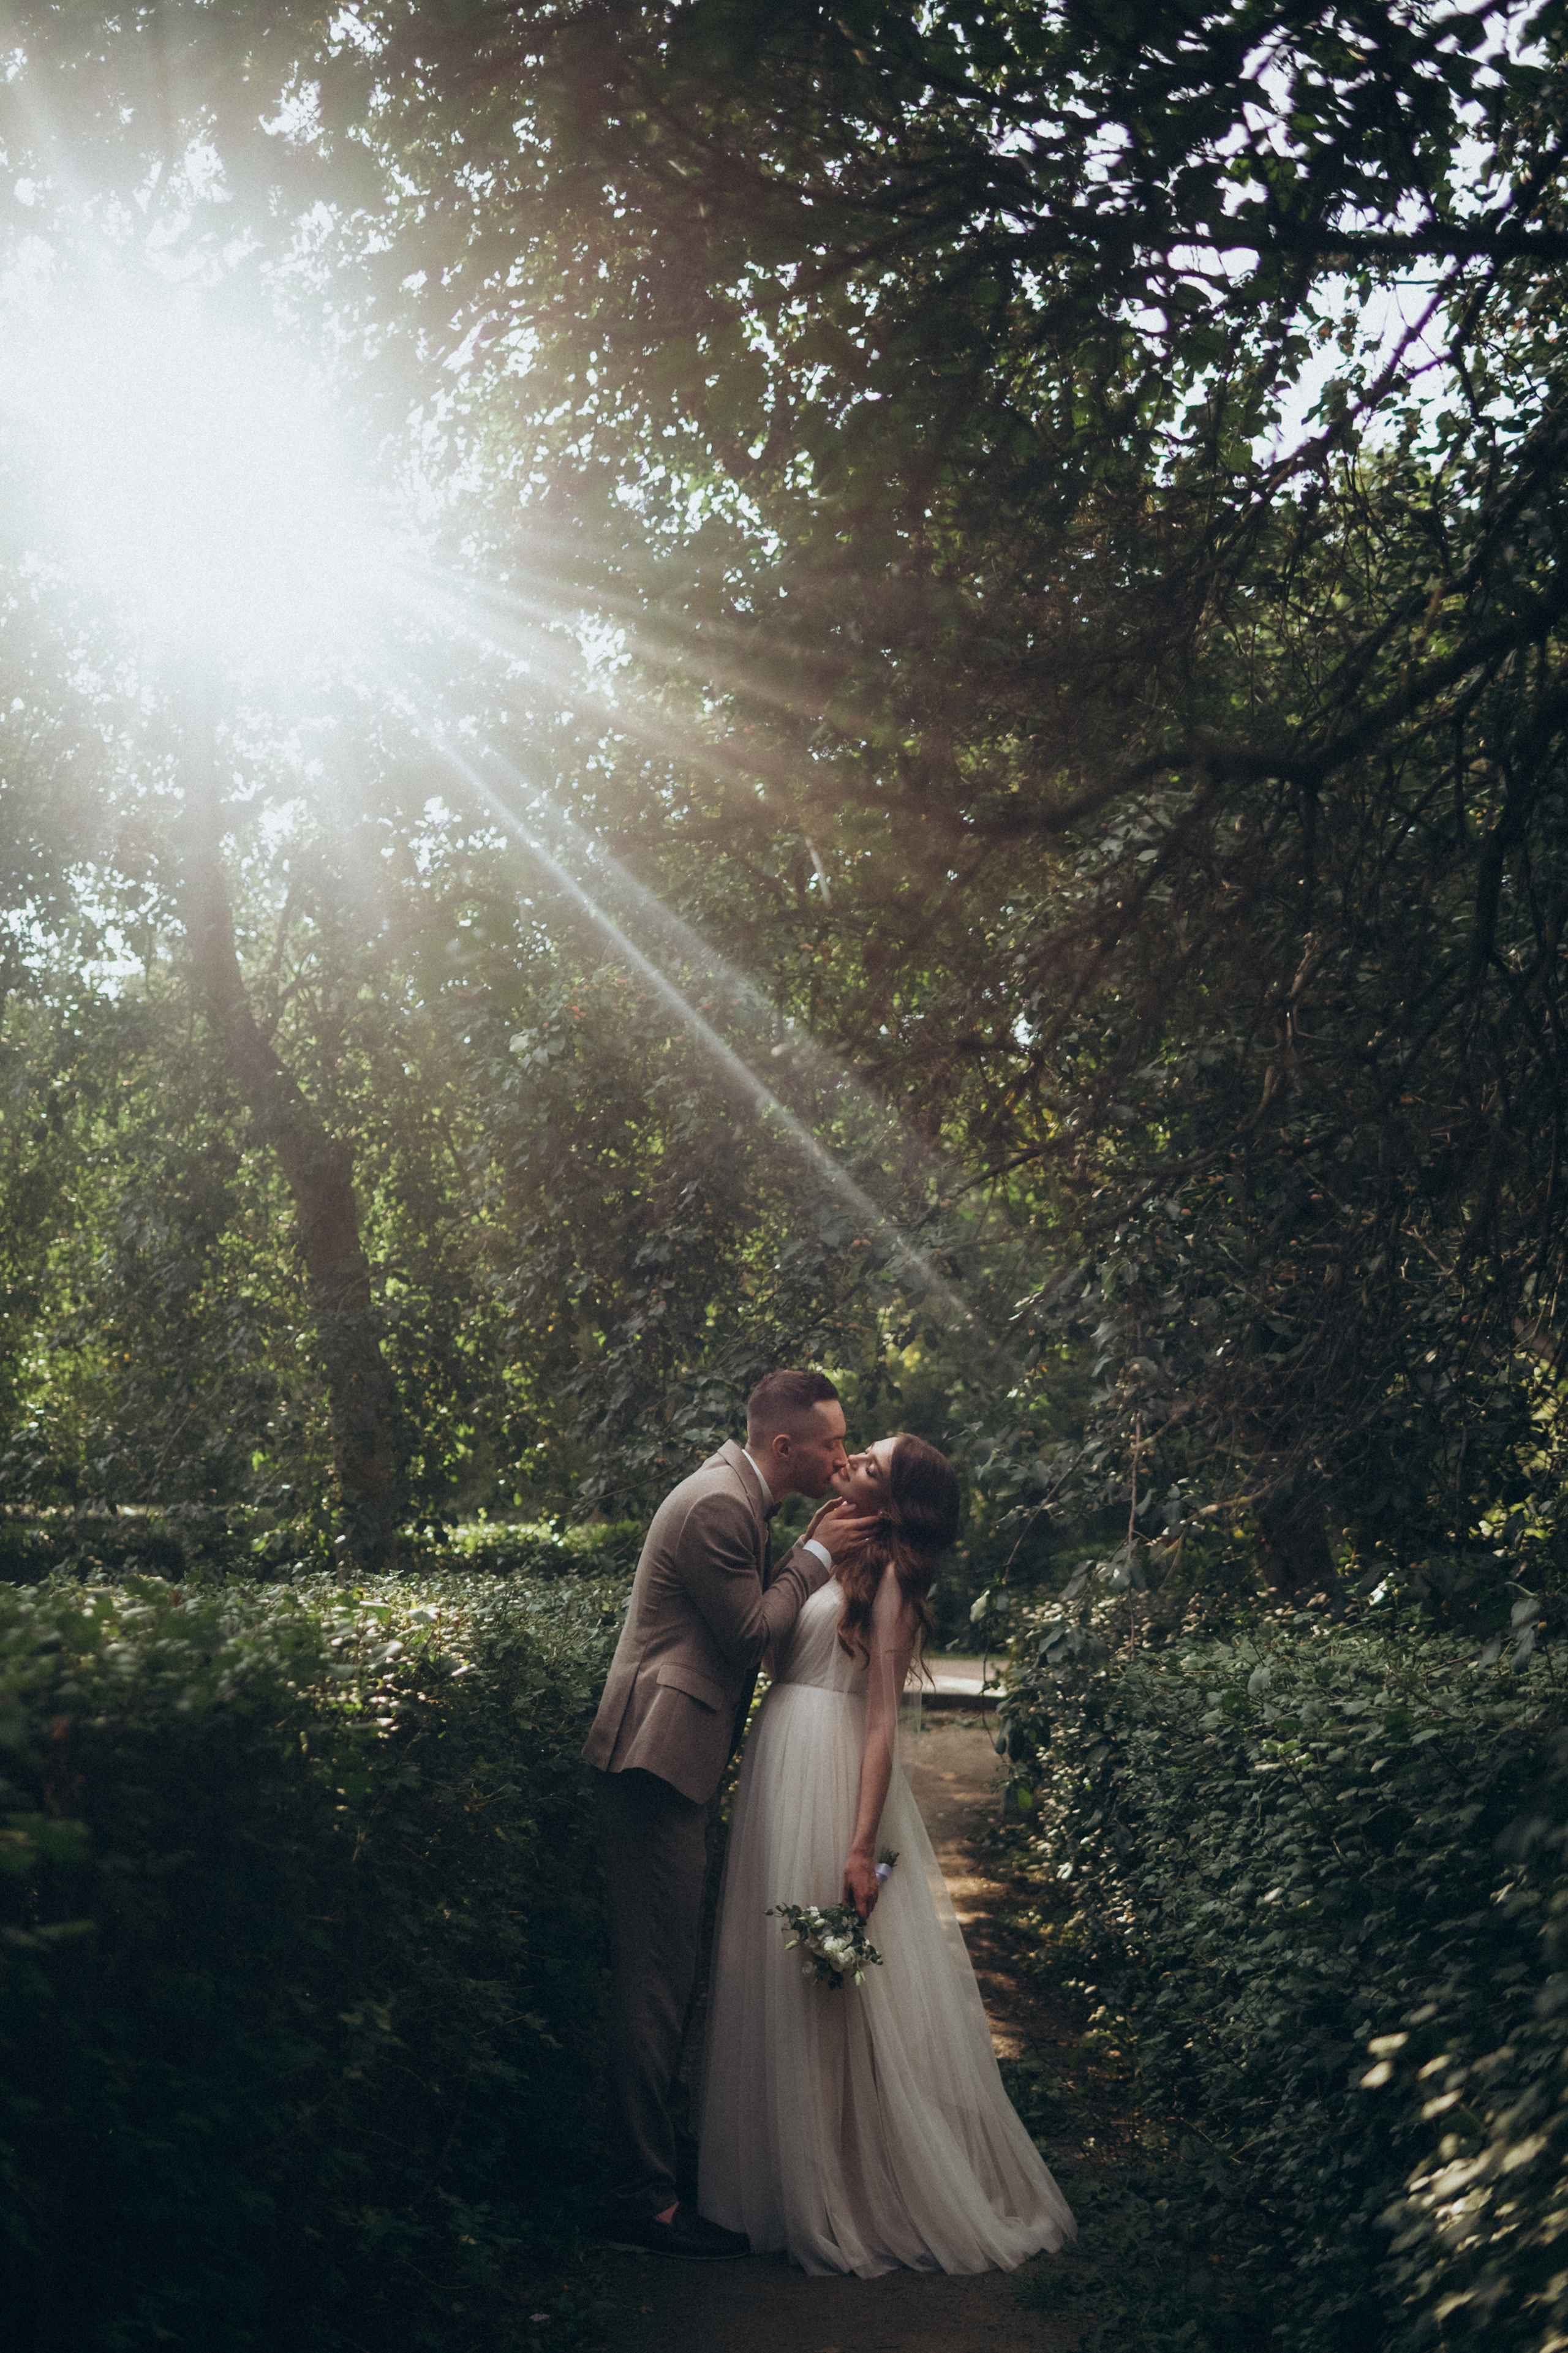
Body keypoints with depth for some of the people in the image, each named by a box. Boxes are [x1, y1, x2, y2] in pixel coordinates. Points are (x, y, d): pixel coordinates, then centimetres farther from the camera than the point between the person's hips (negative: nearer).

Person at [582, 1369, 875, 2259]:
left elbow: (756, 1612, 16)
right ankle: (646, 2196, -1)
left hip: (675, 1760, 11)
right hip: (661, 1757, -11)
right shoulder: (718, 1505, -17)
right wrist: (817, 1554, -7)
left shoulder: (740, 1497, 16)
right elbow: (750, 1632, -17)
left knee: (668, 1976, 17)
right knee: (656, 1979, -6)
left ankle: (657, 2155, 27)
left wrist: (811, 1555, 5)